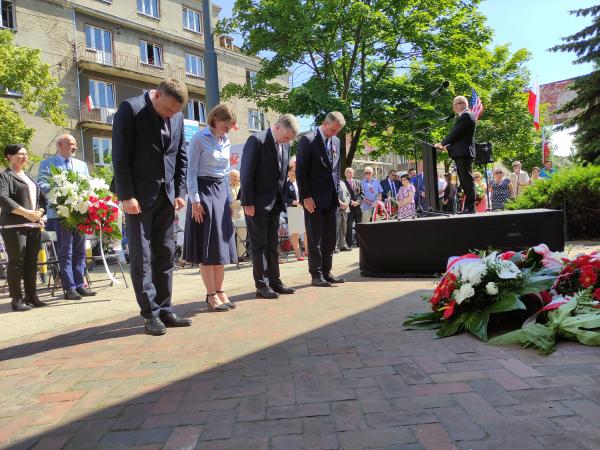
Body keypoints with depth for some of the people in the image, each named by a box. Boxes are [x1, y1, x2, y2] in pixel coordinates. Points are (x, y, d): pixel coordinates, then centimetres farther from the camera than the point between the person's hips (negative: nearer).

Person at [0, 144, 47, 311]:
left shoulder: (29, 177, 22)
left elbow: (41, 197, 21)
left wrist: (40, 211, 0)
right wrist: (26, 213, -19)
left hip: (34, 226, 7)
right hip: (14, 226, -7)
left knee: (31, 263, 8)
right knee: (16, 263, -5)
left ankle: (31, 297, 15)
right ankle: (16, 300, 0)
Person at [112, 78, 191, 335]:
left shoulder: (177, 115, 9)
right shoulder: (130, 109, -7)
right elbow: (120, 156, -11)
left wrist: (179, 192, 5)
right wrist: (127, 196, -15)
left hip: (166, 196, 6)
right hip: (138, 196, -5)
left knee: (165, 254, 6)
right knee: (141, 256, -1)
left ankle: (164, 310, 14)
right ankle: (150, 314, 5)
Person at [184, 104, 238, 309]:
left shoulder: (226, 141, 12)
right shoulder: (199, 139, -8)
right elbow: (191, 171, -11)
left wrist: (228, 199, 15)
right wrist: (195, 200, -16)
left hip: (221, 192, 7)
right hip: (204, 191, -7)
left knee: (221, 243, 6)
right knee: (206, 245, -3)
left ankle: (220, 291, 13)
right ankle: (212, 295, 2)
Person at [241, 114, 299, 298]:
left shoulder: (285, 145, 9)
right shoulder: (256, 140, -12)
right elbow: (246, 173, -15)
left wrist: (282, 198, 7)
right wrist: (248, 203, -17)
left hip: (275, 203, 7)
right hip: (257, 203, -7)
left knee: (272, 245, 12)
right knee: (259, 246, 0)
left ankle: (274, 282, 20)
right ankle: (262, 285, 8)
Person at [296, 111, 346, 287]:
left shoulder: (336, 142, 13)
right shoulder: (307, 140, -7)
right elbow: (301, 171, -11)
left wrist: (337, 193, 9)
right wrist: (306, 197, -15)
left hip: (331, 199, 6)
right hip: (313, 199, -6)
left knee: (330, 238, 8)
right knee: (315, 238, 0)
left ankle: (326, 272, 17)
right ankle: (316, 275, 8)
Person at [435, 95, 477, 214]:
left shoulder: (466, 115, -9)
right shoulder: (465, 116, 23)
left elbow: (455, 133, -15)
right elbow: (456, 134, 22)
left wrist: (442, 144, -6)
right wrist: (446, 146, 12)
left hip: (464, 153, -10)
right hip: (461, 153, 10)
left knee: (467, 179, -11)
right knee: (464, 180, 9)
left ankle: (470, 207, -10)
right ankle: (468, 207, 12)